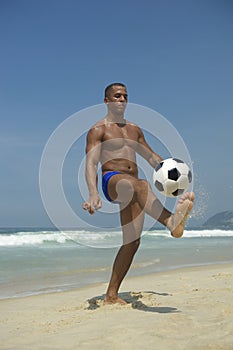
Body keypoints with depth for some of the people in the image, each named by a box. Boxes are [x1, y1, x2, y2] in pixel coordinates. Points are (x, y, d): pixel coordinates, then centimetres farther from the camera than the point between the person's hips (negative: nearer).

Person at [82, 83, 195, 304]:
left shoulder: (134, 129, 25)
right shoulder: (98, 130, 5)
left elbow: (152, 157, 27)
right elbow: (91, 163, -8)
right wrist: (93, 194, -25)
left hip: (131, 189, 6)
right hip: (112, 181, -6)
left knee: (132, 241, -3)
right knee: (141, 185, -40)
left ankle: (111, 295, 6)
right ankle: (171, 222, -65)